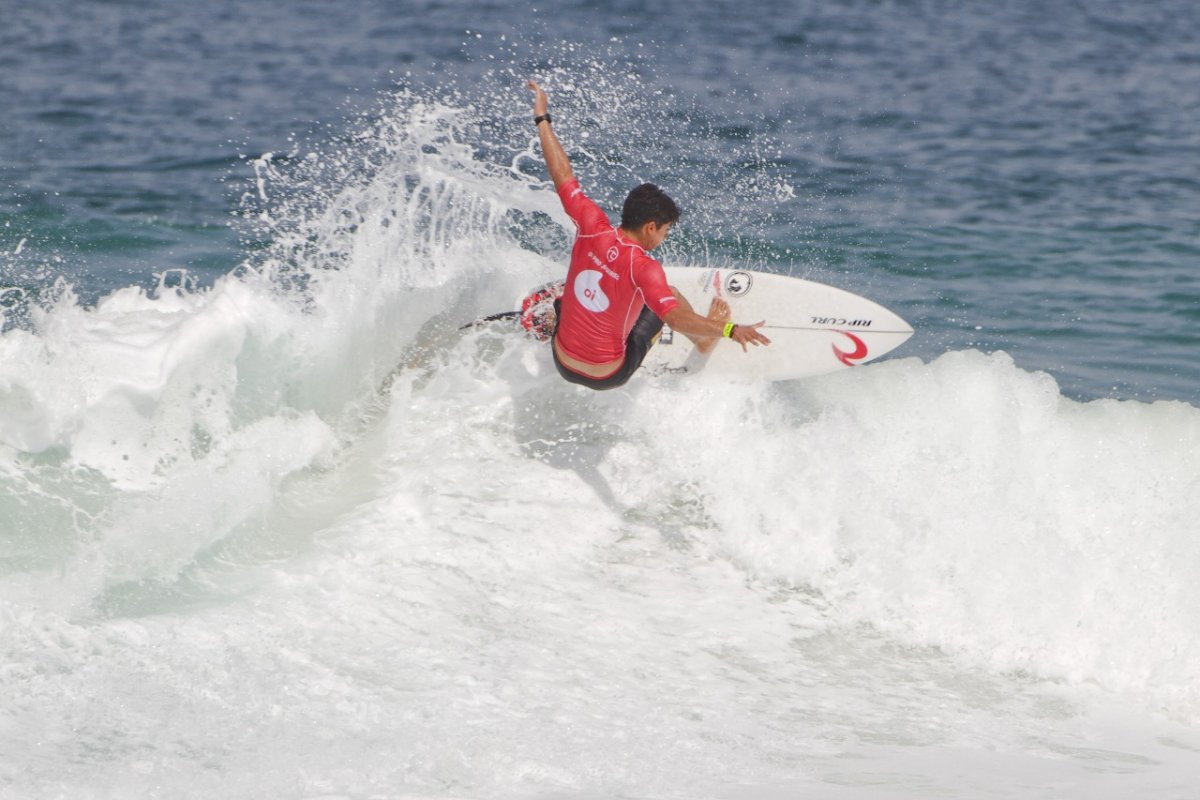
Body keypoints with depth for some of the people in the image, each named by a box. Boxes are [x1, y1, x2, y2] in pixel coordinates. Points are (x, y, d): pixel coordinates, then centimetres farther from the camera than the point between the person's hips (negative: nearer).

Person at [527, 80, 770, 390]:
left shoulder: (592, 228, -14)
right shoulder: (644, 268, -26)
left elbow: (562, 175, -6)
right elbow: (676, 319, -34)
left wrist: (542, 119, 3)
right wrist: (730, 330, -36)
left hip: (562, 363, 4)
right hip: (607, 376, -4)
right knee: (669, 296, 14)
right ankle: (705, 339, 38)